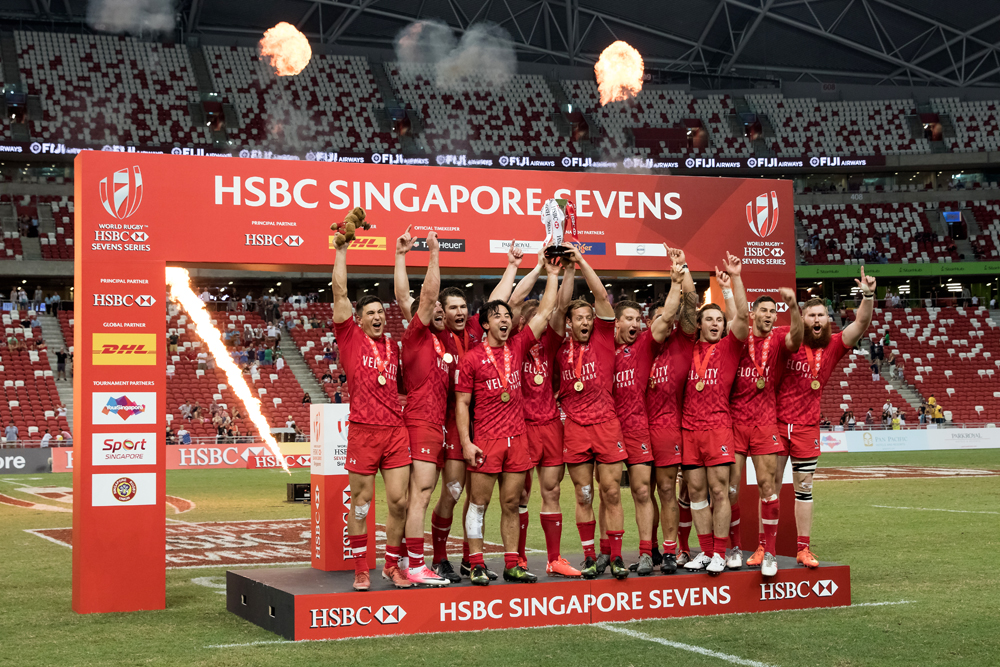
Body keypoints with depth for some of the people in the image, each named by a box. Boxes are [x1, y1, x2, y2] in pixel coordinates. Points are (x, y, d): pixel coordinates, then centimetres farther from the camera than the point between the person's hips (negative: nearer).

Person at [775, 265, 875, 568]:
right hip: (776, 422, -2)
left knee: (804, 488, 8)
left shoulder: (833, 345, 3)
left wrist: (868, 296, -26)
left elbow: (861, 325, -10)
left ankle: (803, 549, 12)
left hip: (807, 427, 2)